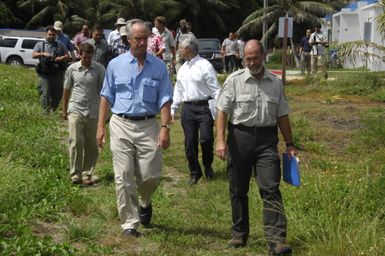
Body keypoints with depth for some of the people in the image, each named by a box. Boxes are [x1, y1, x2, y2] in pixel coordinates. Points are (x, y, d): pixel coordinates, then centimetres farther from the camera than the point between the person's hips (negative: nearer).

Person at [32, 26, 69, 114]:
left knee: (57, 94, 7)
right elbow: (34, 55, -2)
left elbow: (67, 55, 10)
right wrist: (43, 54, -19)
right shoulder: (40, 45, 9)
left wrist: (62, 58, -12)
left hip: (57, 74, 2)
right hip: (44, 75, -2)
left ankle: (53, 110, 25)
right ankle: (46, 112, -4)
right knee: (45, 95, -7)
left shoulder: (60, 45, 13)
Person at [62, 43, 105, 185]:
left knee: (91, 144, 4)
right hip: (76, 110, -1)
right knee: (76, 142, -10)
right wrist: (64, 110, 16)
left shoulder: (99, 69, 1)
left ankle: (87, 174, 13)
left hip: (93, 112, 1)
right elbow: (67, 89, 13)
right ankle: (75, 174, -4)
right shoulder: (72, 69, 4)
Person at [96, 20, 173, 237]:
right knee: (124, 178, -1)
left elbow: (165, 99, 2)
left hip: (148, 125, 0)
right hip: (121, 124, 0)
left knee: (151, 175, -2)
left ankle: (144, 203, 33)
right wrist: (101, 126, 4)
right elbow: (107, 97, 9)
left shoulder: (158, 66, 5)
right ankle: (130, 223, 8)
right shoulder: (116, 64, 6)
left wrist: (165, 127, -9)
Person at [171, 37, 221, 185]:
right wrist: (173, 108, 17)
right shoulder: (182, 69, 14)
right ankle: (194, 173, 20)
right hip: (187, 108, 6)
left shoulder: (205, 66, -7)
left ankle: (208, 167, 19)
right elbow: (178, 90, 21)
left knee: (206, 139, -8)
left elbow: (215, 89, -9)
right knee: (190, 142, 6)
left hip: (204, 107, -6)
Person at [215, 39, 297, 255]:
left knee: (271, 189, -9)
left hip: (266, 140, 1)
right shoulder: (234, 80, 0)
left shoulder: (275, 83, 9)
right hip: (240, 137, -1)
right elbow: (223, 111, -3)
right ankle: (239, 235, 23)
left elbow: (282, 116, 15)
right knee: (238, 190, 8)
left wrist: (289, 144, 14)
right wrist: (221, 140, -13)